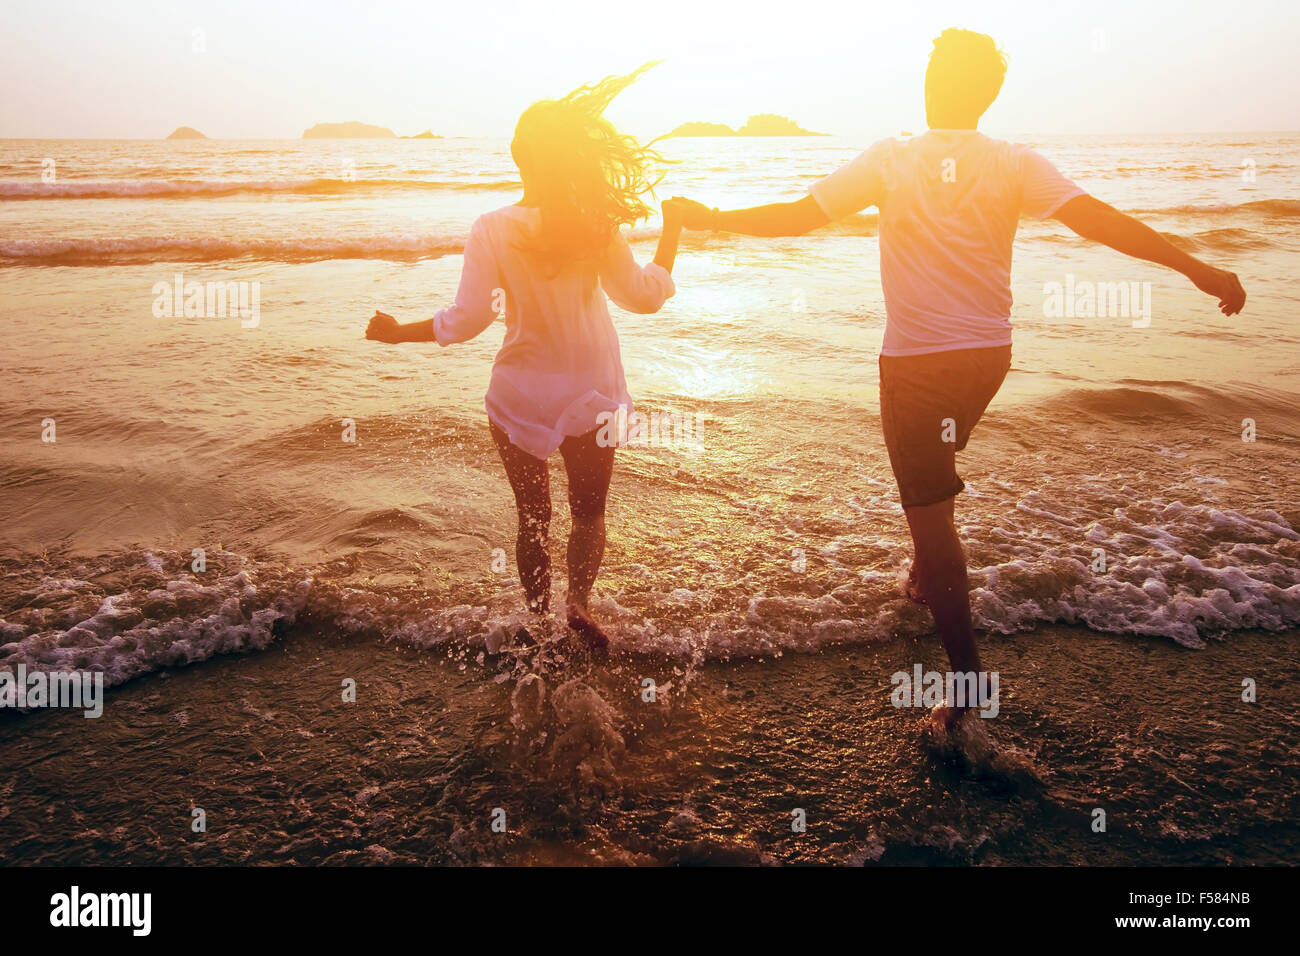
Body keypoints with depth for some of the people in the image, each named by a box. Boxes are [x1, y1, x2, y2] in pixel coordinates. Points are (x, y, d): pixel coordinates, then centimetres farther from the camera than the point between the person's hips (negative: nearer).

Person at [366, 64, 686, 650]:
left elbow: (466, 320, -14)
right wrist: (670, 237, 15)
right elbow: (644, 296, 0)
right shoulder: (599, 224, -10)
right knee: (588, 510, 21)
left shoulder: (493, 230, -14)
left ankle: (541, 620, 26)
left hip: (521, 397, 0)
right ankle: (579, 599, 4)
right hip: (593, 396, 1)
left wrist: (399, 333, 2)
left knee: (533, 515, 18)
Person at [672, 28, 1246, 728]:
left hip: (915, 358, -4)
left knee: (928, 505, -2)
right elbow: (1096, 219, -10)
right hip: (987, 354, 4)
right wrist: (1196, 268, -6)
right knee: (936, 472, 30)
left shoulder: (889, 160, -6)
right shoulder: (1014, 164, -1)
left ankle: (968, 678, -5)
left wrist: (715, 219, 8)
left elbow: (798, 215, -5)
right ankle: (926, 577, 48)